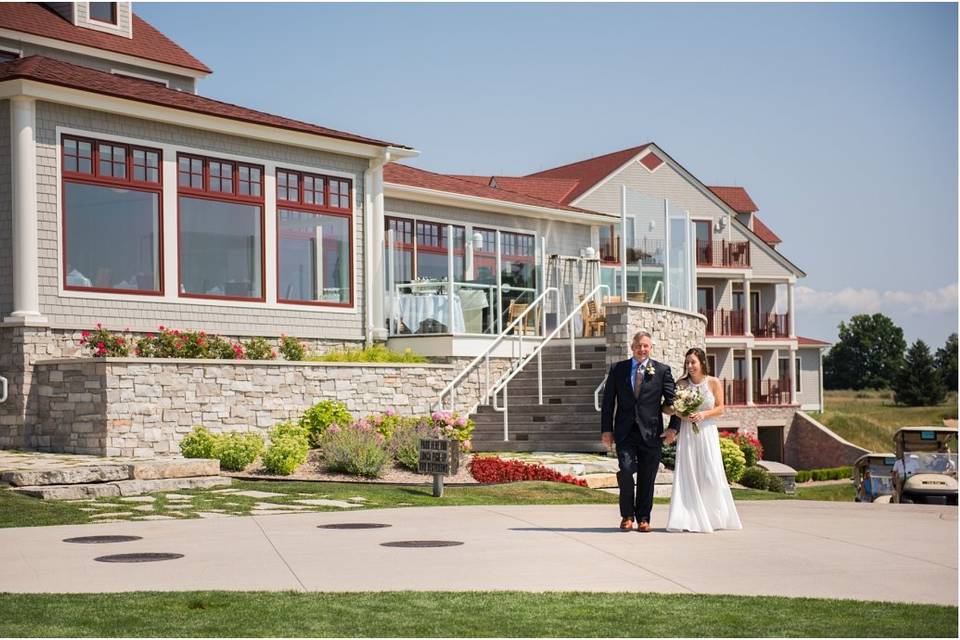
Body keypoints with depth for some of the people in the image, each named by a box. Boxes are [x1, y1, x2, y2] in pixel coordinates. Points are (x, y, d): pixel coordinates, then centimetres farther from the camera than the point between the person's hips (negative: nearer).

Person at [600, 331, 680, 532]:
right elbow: (608, 401, 8)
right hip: (625, 432, 0)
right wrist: (606, 429, 2)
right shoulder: (617, 369, 8)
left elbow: (672, 400, 4)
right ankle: (627, 515, 4)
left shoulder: (662, 370, 6)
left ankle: (643, 519, 17)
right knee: (626, 470, -14)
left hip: (650, 432, 0)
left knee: (647, 477, 4)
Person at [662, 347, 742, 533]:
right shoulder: (681, 384, 1)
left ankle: (713, 518, 13)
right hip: (687, 433, 0)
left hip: (707, 432, 0)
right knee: (687, 475, -5)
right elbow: (668, 407, 4)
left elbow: (720, 409, 1)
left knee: (710, 475, -3)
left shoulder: (714, 383, 0)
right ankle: (689, 519, -2)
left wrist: (704, 414, -14)